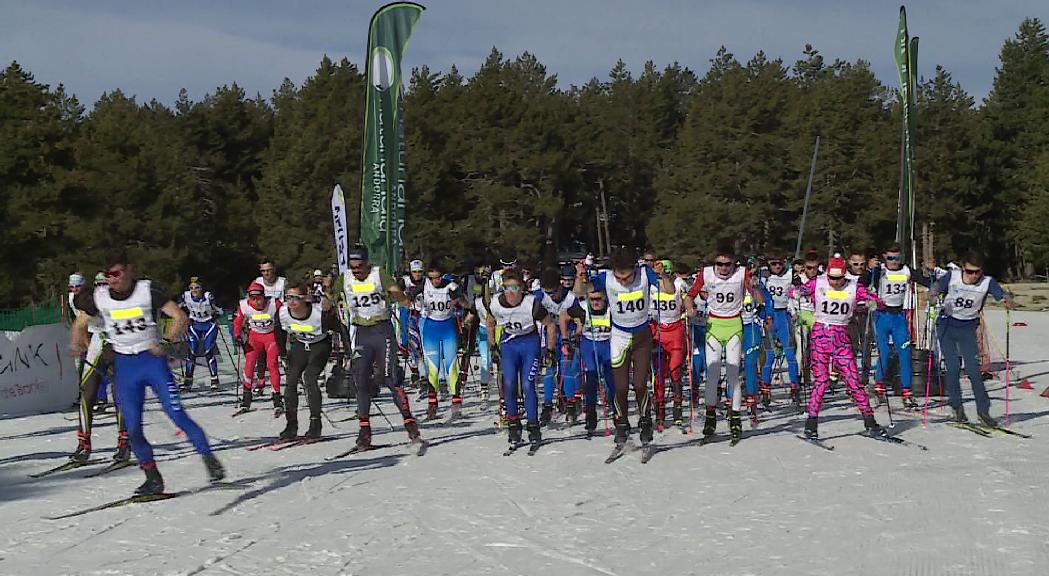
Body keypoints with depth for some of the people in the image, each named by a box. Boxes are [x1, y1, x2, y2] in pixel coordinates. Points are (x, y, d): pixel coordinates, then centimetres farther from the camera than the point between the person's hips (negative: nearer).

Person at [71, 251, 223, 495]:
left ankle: (209, 459, 3)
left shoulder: (147, 291, -10)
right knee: (133, 428, -1)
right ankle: (153, 478, 12)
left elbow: (179, 317, -9)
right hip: (124, 365, 3)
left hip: (153, 359, -3)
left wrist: (165, 342, -22)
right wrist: (78, 343, -4)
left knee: (177, 415, -10)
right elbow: (80, 324, 15)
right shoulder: (99, 297, -2)